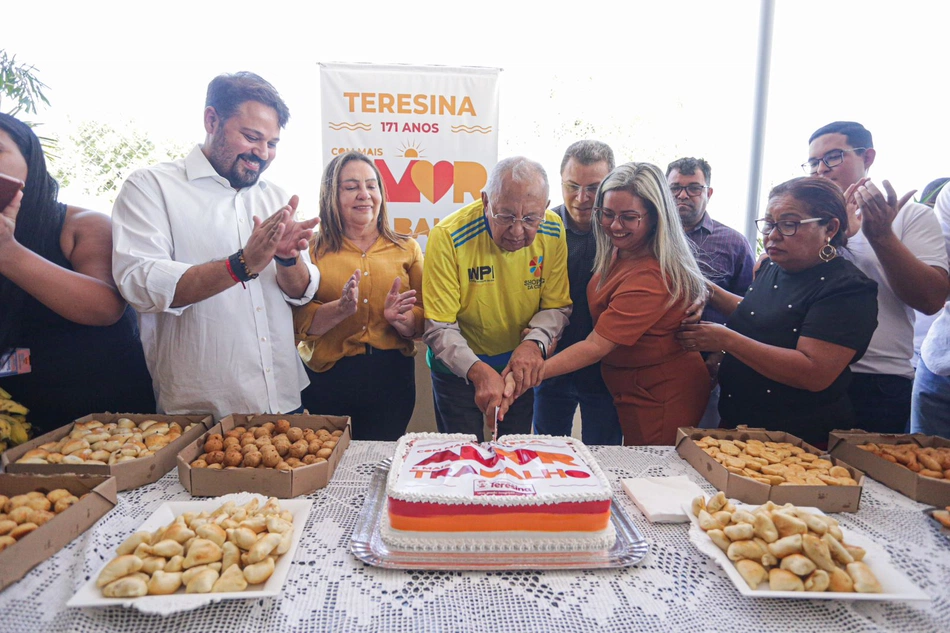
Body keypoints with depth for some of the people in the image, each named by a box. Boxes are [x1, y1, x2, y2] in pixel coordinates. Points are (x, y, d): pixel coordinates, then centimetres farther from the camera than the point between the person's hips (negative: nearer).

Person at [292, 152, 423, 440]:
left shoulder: (407, 249, 7)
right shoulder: (311, 250, 1)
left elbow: (423, 319, 3)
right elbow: (299, 321, -7)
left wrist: (399, 319, -17)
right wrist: (341, 308, -24)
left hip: (391, 377, 2)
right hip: (326, 377, -1)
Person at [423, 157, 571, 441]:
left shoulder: (553, 231, -15)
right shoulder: (448, 236, -26)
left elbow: (557, 306, -6)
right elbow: (439, 329, -25)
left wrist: (534, 342, -25)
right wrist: (479, 371, -39)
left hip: (520, 367, 3)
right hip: (458, 367, -3)